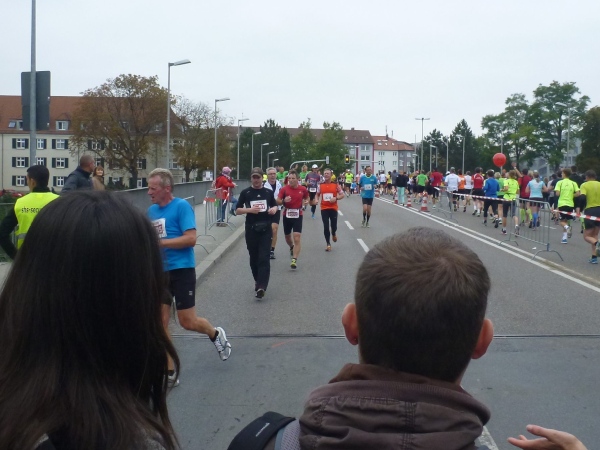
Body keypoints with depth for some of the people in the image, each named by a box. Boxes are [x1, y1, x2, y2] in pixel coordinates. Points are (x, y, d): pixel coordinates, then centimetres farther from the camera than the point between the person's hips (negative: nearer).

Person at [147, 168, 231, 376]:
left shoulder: (181, 206, -12)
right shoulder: (152, 210, 8)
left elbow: (191, 239, -20)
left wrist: (159, 242, -22)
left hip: (181, 270, -6)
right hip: (159, 272, 6)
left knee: (188, 322, 1)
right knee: (160, 322, 3)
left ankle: (216, 334, 33)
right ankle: (169, 372, 12)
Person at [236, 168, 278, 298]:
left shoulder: (268, 192, 6)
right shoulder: (245, 193, 1)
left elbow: (275, 206, 19)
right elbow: (238, 210, 2)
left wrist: (274, 209, -5)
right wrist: (249, 210, -16)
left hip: (266, 229, 0)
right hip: (251, 229, 0)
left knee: (264, 258, -10)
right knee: (254, 257, 9)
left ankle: (261, 287, -16)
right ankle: (258, 281, 30)